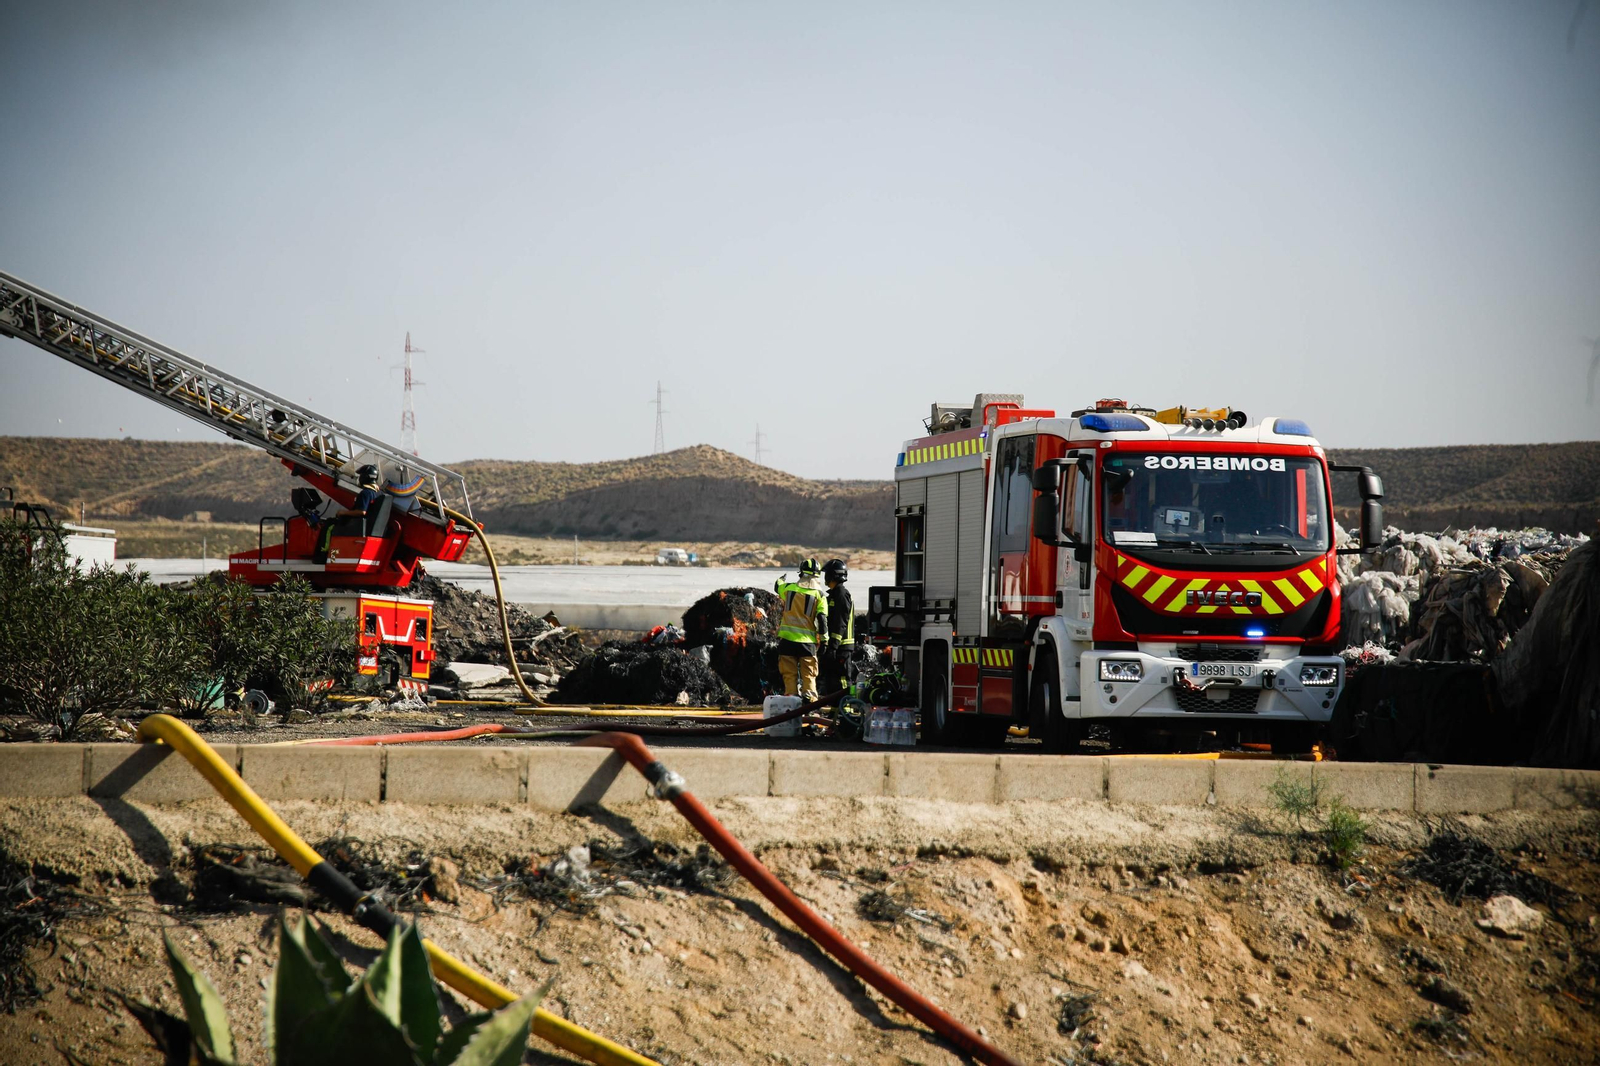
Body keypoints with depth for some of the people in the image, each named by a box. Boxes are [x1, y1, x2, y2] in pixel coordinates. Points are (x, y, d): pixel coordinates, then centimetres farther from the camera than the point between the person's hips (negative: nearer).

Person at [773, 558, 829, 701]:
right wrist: (824, 640, 0)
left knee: (789, 673, 8)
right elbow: (822, 619, -6)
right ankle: (809, 699, -2)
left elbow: (777, 586, 26)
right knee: (808, 674, 7)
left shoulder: (788, 588, 2)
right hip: (807, 640, -1)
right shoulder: (819, 595, -3)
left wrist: (781, 579, 49)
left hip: (787, 637, 1)